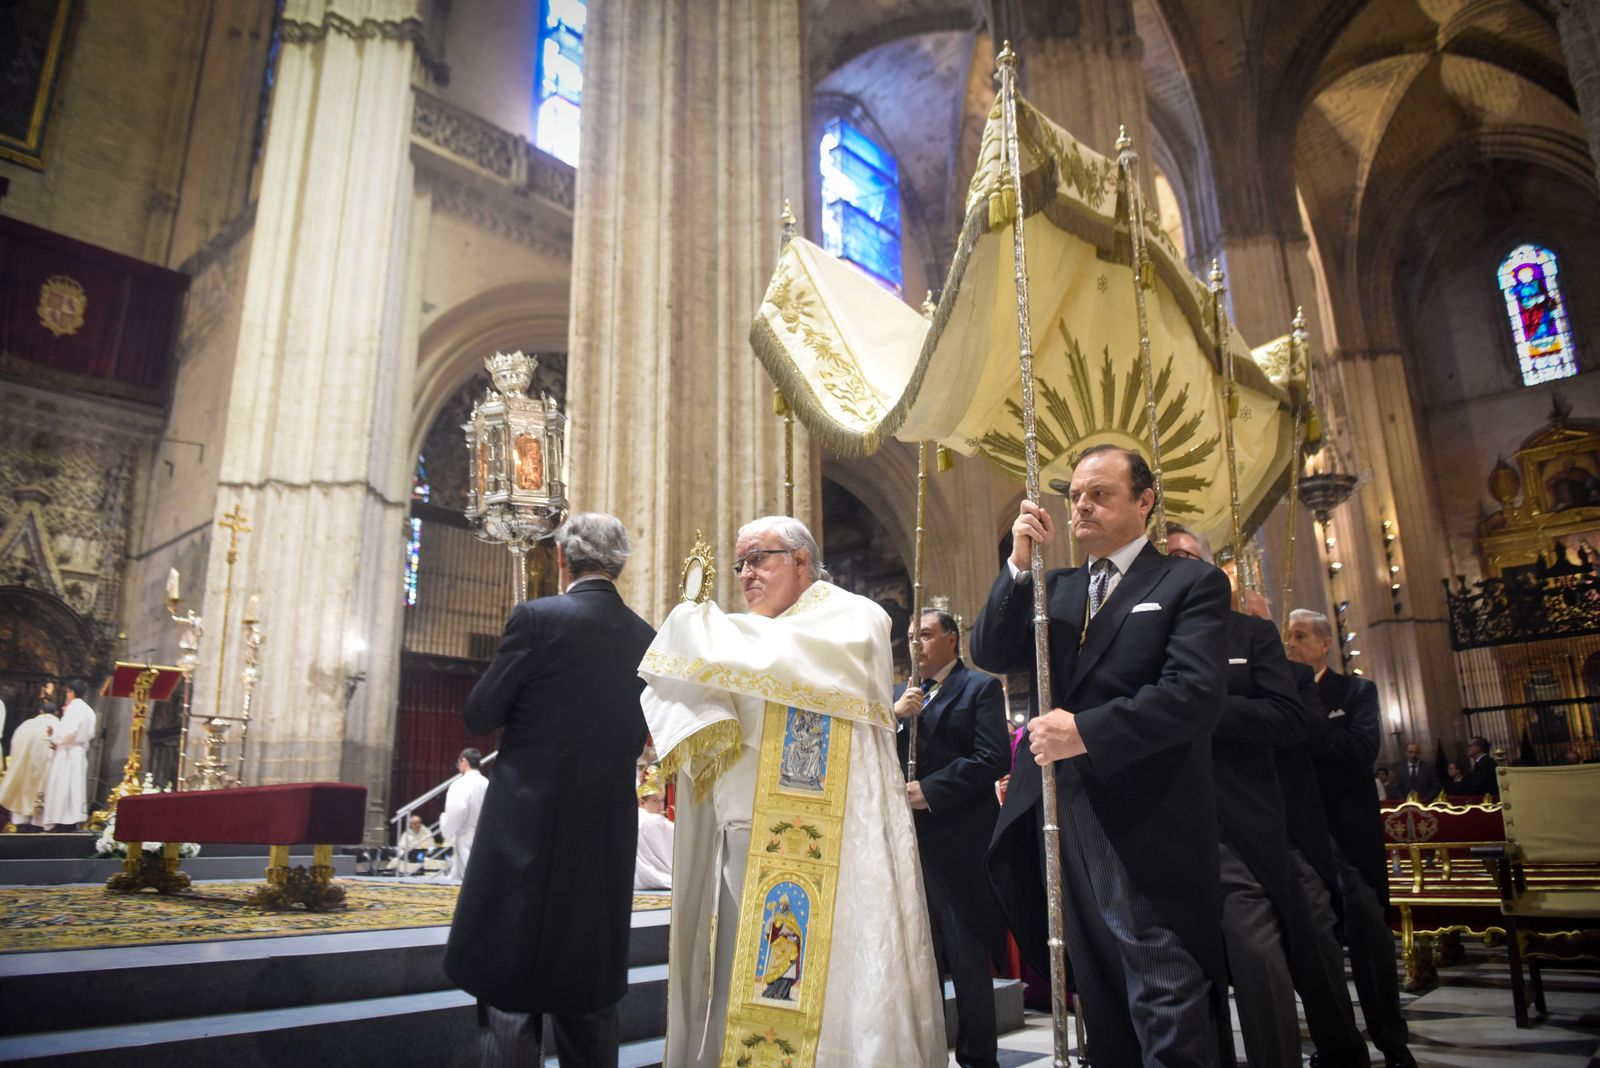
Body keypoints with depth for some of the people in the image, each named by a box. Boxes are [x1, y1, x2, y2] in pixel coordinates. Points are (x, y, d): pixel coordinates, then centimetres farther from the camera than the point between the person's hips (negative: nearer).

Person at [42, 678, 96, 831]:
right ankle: (73, 820, 10)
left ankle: (63, 821, -4)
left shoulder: (73, 708, -13)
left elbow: (69, 730, -23)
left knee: (63, 786, -4)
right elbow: (90, 734, 14)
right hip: (80, 752, 8)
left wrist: (55, 740, -6)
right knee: (75, 786, 10)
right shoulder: (88, 710, 12)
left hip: (67, 752, -8)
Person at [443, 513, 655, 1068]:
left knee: (509, 1000, 8)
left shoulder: (537, 617, -11)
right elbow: (636, 737, 8)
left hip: (529, 828, -4)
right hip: (606, 839, 5)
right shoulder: (645, 638, 2)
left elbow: (480, 715, -6)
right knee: (589, 997, 18)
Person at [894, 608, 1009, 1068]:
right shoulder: (903, 696, 16)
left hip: (958, 839, -6)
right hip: (910, 840, 6)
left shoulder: (980, 687, -3)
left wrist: (929, 791, -18)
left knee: (967, 956, 2)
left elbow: (992, 759, -14)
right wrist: (894, 716, -8)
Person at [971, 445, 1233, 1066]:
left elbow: (1195, 692, -15)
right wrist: (1019, 565, -6)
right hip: (1063, 819, 6)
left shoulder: (1190, 584, -1)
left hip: (1144, 829, -5)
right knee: (1102, 1004, 16)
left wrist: (1086, 731, -22)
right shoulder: (1055, 589, 17)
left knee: (1166, 1009, -4)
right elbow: (991, 656, 5)